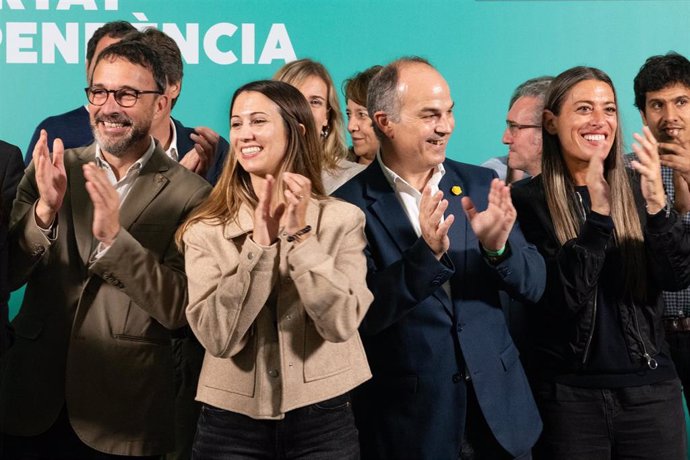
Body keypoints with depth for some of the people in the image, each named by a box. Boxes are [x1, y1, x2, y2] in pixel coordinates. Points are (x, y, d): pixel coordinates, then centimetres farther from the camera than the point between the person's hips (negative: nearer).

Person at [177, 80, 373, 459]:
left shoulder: (342, 219, -4)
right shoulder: (205, 231, -3)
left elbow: (340, 322, -14)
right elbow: (217, 336, -13)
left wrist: (300, 235, -18)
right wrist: (258, 244, -18)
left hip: (322, 421, 0)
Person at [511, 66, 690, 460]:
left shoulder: (636, 188, 2)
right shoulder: (529, 200, -5)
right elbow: (563, 296, -13)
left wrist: (658, 204, -23)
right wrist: (597, 212, -24)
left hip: (650, 389, 2)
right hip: (568, 393, -2)